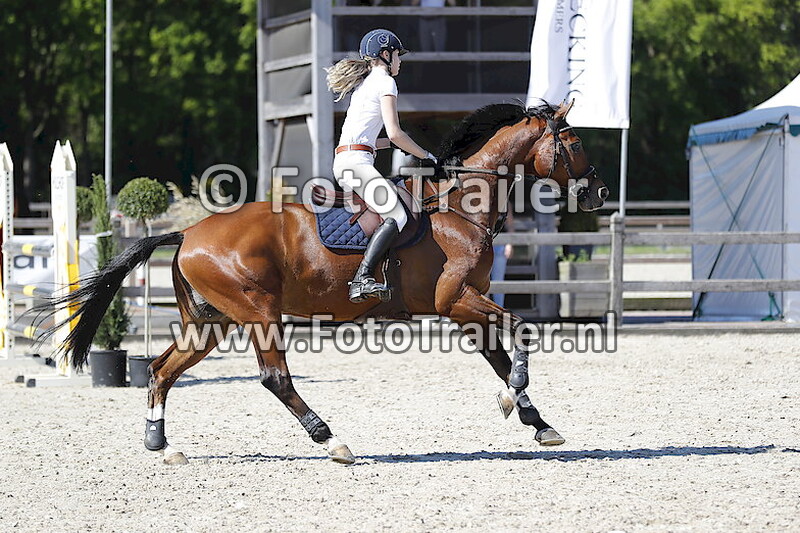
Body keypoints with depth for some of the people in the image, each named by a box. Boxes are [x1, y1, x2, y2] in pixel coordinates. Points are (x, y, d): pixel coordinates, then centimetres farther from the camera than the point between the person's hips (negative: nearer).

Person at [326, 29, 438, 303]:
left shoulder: (363, 85, 26)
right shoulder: (384, 82, -2)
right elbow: (395, 133, -10)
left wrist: (391, 142, 26)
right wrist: (425, 155, 2)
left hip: (343, 160, 10)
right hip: (357, 161, -10)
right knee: (397, 216, -21)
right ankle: (363, 279, -35)